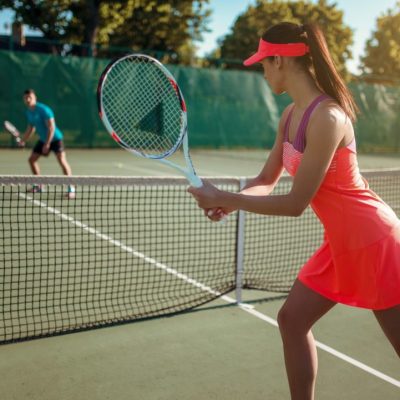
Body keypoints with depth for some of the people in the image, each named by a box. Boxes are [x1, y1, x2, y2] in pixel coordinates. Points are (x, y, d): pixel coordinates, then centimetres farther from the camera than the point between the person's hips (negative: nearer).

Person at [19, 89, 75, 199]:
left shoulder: (43, 109, -20)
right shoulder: (29, 112, 5)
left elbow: (51, 127, -22)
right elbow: (30, 128, 19)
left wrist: (47, 144, -23)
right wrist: (23, 140, 9)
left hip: (55, 138, -9)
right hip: (43, 139, 9)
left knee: (62, 161, -21)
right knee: (32, 159, 10)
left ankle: (71, 188, -21)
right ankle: (39, 186, 22)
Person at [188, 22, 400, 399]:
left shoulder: (326, 117, -25)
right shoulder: (290, 115, 3)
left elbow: (296, 203, -25)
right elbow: (266, 181, 7)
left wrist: (224, 197, -21)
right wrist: (228, 201, -13)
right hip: (340, 241, 9)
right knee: (292, 319, 11)